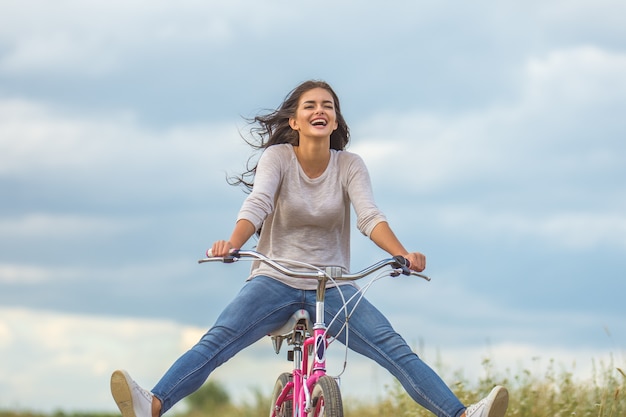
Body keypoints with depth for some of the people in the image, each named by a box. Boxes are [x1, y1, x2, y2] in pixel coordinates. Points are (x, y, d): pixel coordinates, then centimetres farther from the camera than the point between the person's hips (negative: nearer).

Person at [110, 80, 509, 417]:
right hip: (275, 279, -1)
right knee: (216, 342, -25)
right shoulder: (277, 157, -3)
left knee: (393, 347, -18)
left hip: (332, 285, 1)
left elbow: (370, 216, -13)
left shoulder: (349, 165, 1)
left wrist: (403, 254, -33)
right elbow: (257, 203, -20)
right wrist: (232, 243, -41)